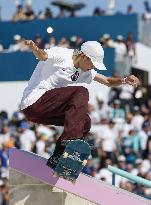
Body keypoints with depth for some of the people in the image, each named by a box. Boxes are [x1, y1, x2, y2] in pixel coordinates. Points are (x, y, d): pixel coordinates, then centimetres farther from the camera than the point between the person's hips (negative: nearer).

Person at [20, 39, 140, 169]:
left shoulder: (85, 71, 15)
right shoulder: (61, 55, -10)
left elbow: (108, 81, 19)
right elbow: (43, 55, -31)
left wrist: (125, 80, 0)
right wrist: (34, 48, -54)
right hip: (34, 101, -9)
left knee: (85, 122, 3)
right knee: (81, 93, -19)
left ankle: (56, 159, 4)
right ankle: (70, 139, -30)